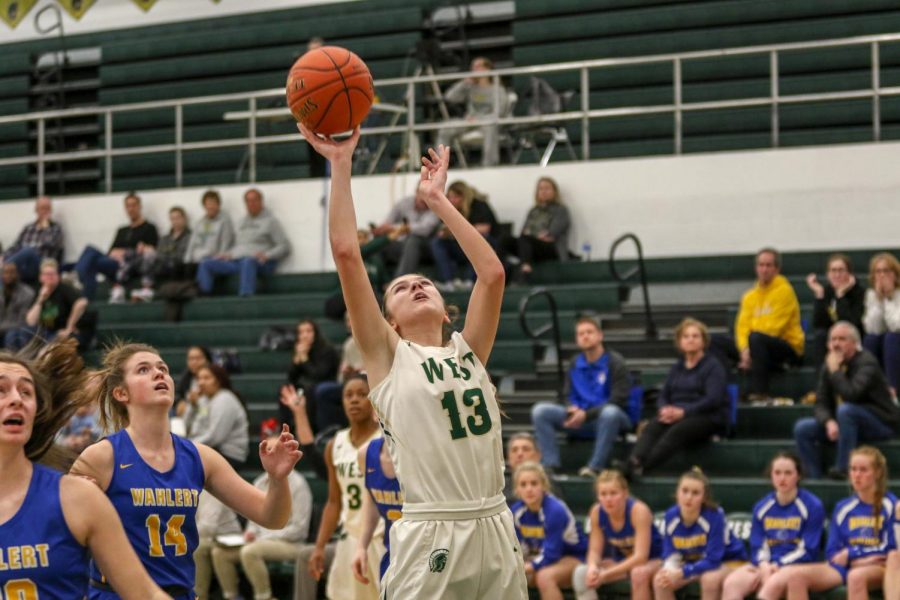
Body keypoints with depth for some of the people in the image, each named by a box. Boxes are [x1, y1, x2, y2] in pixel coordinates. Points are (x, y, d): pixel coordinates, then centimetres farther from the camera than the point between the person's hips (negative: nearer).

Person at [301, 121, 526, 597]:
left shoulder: (467, 351, 15)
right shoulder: (387, 356, 5)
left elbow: (492, 273, 6)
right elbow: (347, 255, -1)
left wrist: (437, 200, 12)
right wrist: (340, 166, 0)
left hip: (495, 529, 4)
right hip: (430, 538, -4)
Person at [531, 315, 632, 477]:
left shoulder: (615, 363, -7)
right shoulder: (575, 365, 9)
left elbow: (618, 402, -12)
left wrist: (587, 414, -18)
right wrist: (573, 409, -8)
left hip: (612, 419, -5)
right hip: (581, 417, 5)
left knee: (610, 412, -41)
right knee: (540, 410, -11)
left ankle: (595, 466, -32)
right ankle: (551, 464, -18)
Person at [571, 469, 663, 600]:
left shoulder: (638, 510, -27)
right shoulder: (597, 512, -13)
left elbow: (640, 556, -30)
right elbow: (595, 550, -6)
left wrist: (606, 574, -36)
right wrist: (593, 567, -31)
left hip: (653, 560, -5)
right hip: (621, 561, 5)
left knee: (639, 573, -39)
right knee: (581, 573, -18)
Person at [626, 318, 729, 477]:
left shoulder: (713, 366, 3)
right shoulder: (677, 367, 22)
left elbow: (713, 400, -10)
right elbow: (663, 396, 15)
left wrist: (683, 411, -21)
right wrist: (665, 409, -10)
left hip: (708, 418, -5)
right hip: (675, 414, 5)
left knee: (678, 430, -37)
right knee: (652, 427, -29)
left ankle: (642, 466, -55)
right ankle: (633, 462, -56)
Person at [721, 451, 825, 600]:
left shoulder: (812, 506, -1)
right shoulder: (762, 507, 11)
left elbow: (808, 551, -5)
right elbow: (757, 546, 9)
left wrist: (777, 566, -15)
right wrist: (764, 565, -13)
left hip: (797, 565, -4)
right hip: (766, 565, 4)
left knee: (773, 584, -38)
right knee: (731, 583, -26)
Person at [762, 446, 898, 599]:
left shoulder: (891, 505, -1)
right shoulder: (843, 508, 13)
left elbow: (891, 548, -7)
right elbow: (833, 553, 12)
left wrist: (850, 553, -4)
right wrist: (860, 557, -7)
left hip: (879, 568, -5)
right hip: (844, 566, 5)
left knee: (856, 576, -42)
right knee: (796, 574, -20)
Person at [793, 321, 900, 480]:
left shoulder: (866, 362, -19)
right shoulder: (828, 365, 2)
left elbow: (851, 394, -35)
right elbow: (821, 403, -1)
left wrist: (835, 370, -24)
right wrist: (829, 423, -21)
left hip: (883, 423, -7)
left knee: (845, 410, -36)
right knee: (802, 428, -8)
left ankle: (843, 468, -30)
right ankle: (815, 479, -8)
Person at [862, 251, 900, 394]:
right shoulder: (871, 294, -2)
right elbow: (872, 329, -14)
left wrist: (889, 297, -23)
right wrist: (879, 299, -19)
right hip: (884, 344, 4)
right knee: (870, 339, -23)